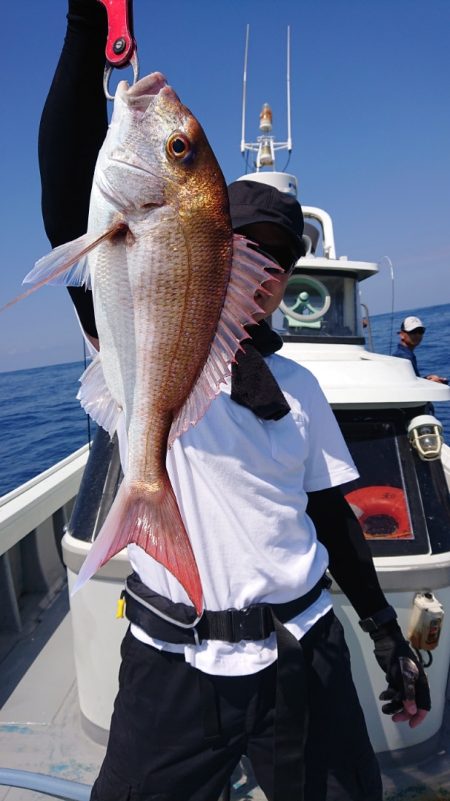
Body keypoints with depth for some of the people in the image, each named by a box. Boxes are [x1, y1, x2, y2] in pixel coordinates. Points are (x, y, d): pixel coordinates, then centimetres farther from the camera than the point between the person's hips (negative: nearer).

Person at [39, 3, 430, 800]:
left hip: (301, 658, 4)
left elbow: (330, 513, 8)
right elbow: (74, 215, -24)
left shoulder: (298, 386, 3)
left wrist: (387, 635, 11)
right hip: (172, 667, -2)